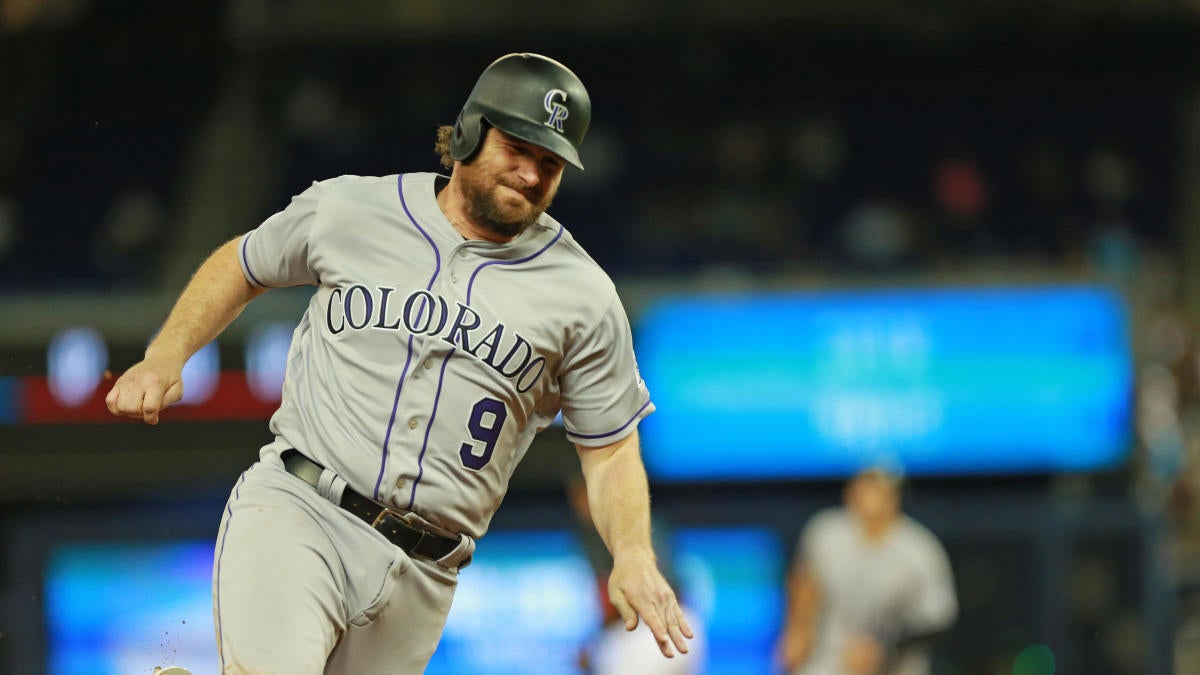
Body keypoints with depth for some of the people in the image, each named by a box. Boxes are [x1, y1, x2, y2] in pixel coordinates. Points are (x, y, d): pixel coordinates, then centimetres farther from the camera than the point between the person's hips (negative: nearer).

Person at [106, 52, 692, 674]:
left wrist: (634, 560, -9)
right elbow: (242, 266, 22)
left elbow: (610, 449, 8)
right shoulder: (349, 210, 5)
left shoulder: (584, 298, 4)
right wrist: (163, 361, 9)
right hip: (295, 508, -2)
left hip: (420, 575, 2)